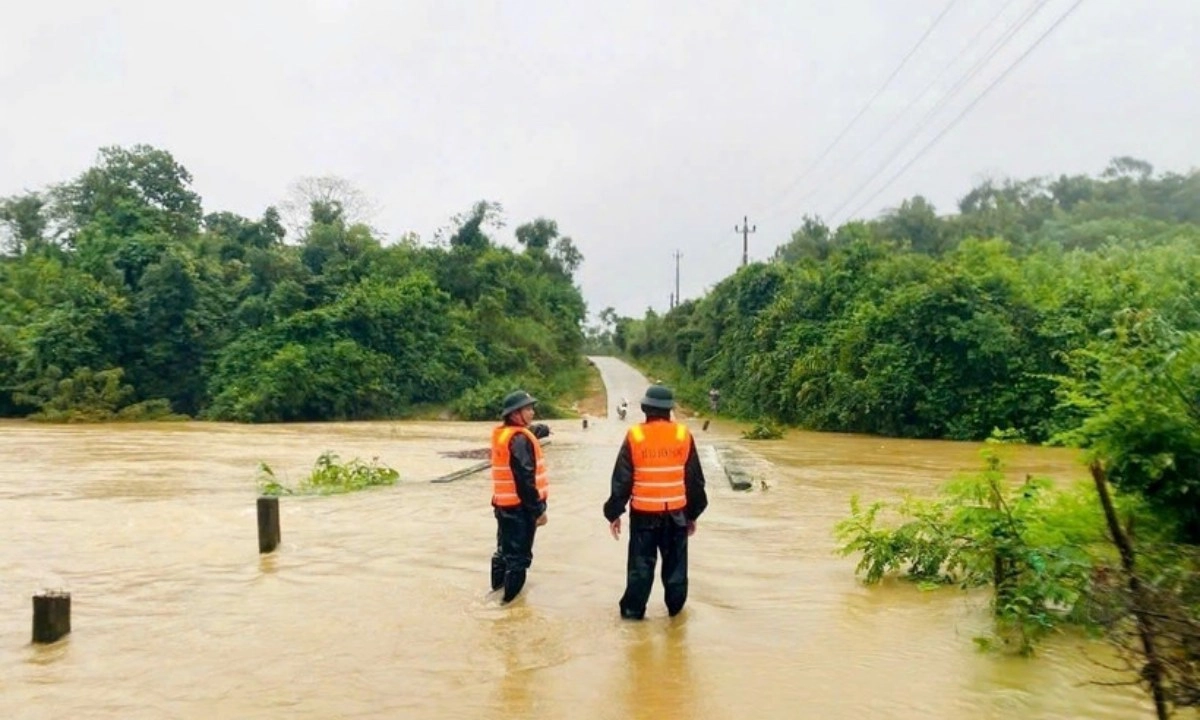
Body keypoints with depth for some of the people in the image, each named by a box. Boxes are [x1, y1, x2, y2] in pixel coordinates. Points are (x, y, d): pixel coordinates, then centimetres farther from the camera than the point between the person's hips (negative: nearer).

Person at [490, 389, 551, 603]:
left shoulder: (500, 433, 8)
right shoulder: (520, 440, -21)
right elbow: (525, 479, -25)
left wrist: (541, 429, 51)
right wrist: (538, 509, -20)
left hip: (502, 504, 9)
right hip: (520, 507, -9)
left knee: (504, 550, 22)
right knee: (518, 556, 0)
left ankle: (498, 588, 35)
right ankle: (510, 600, 6)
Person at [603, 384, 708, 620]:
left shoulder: (634, 436, -8)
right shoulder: (683, 435, -3)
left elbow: (621, 479, -6)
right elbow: (695, 479, 3)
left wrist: (614, 513, 2)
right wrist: (693, 513, 13)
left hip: (643, 512, -1)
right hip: (676, 512, 1)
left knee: (641, 563, 8)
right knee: (675, 562, 15)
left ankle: (633, 609, 13)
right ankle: (675, 606, 24)